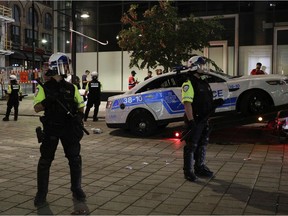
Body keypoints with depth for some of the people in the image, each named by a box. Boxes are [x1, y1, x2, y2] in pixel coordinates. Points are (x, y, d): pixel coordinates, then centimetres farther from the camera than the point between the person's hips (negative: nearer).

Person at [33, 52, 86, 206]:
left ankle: (76, 189, 20)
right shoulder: (44, 88, -1)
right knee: (45, 161, 2)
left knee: (75, 159, 4)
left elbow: (80, 105, 13)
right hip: (51, 129, -3)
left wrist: (79, 116, -8)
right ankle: (41, 193, 14)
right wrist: (48, 101, -25)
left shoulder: (71, 88, 8)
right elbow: (37, 108, -7)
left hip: (69, 128, 3)